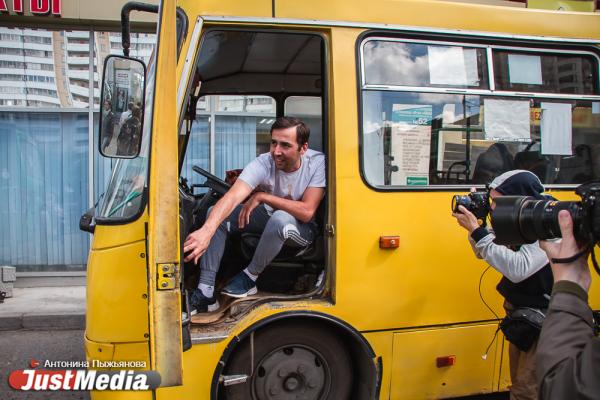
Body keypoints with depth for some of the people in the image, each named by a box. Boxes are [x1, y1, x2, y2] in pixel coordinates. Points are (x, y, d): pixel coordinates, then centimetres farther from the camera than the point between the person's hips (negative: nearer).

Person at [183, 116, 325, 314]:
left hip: (302, 228, -3)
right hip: (268, 217, 3)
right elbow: (232, 198, -39)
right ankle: (205, 293, -13)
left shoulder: (318, 162, -25)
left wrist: (262, 196, -29)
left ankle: (250, 277, -13)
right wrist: (206, 230, -57)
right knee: (215, 213, -15)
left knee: (280, 219, -38)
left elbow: (307, 212, -32)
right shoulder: (262, 164, -23)